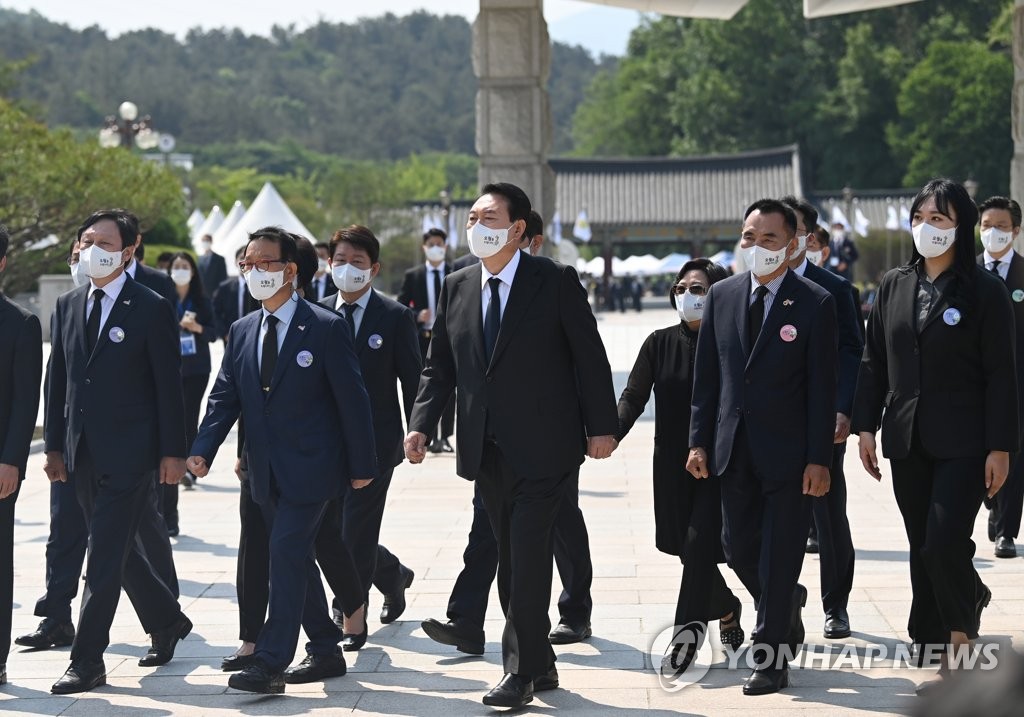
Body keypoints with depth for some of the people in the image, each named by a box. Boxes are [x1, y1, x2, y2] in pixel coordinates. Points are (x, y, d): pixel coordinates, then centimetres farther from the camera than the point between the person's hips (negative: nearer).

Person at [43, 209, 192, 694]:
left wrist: (173, 452, -10)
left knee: (106, 556, -8)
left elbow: (169, 385, -7)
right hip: (82, 453, 6)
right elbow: (56, 379, 13)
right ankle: (166, 622, 35)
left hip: (129, 453, -6)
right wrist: (54, 446, 9)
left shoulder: (151, 310, -6)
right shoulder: (67, 307, 10)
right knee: (119, 549, 15)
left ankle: (87, 662, -5)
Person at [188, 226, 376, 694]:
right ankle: (325, 652, 24)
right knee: (296, 559, 13)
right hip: (266, 471, 7)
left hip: (310, 467, -6)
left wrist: (361, 465, -7)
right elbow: (224, 397, 7)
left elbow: (351, 400, -7)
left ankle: (270, 664, -15)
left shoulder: (326, 328, -8)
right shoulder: (242, 332, 10)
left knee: (286, 554, -13)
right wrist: (203, 449, -9)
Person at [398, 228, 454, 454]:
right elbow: (401, 307, 5)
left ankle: (445, 437, 6)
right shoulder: (412, 276, 6)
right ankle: (430, 437, 5)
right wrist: (417, 316, -13)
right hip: (423, 339, 0)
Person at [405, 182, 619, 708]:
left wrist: (601, 427, -8)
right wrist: (421, 424, -2)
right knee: (512, 561, 12)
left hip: (542, 447, -6)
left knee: (528, 558, -11)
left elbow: (589, 356, -4)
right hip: (486, 449, 6)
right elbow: (439, 365, 11)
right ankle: (540, 664, 23)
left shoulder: (555, 282, -5)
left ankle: (520, 671, -3)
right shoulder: (456, 288, 9)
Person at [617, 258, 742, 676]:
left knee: (698, 545, -12)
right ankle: (727, 608, 39)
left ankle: (685, 639, -4)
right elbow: (634, 396, -1)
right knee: (687, 548, 12)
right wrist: (611, 435, -18)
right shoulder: (660, 343, 4)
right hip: (672, 464, 4)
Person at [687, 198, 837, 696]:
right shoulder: (722, 296, 6)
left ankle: (771, 660, 8)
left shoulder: (815, 304, -7)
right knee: (738, 550, 11)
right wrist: (699, 441, 4)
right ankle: (787, 604, 39)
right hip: (734, 449, 5)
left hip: (788, 452, -4)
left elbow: (823, 388, -8)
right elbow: (707, 376, 9)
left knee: (779, 558, 0)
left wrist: (819, 459, -12)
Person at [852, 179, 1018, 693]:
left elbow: (1001, 374, -6)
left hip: (962, 443, -5)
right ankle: (940, 660, 18)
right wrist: (866, 427, 6)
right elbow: (874, 362, 12)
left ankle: (962, 632, 13)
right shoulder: (894, 286, 9)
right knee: (923, 550, 8)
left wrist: (1000, 447, -10)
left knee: (944, 543, -13)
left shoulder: (984, 291, -5)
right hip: (907, 442, 5)